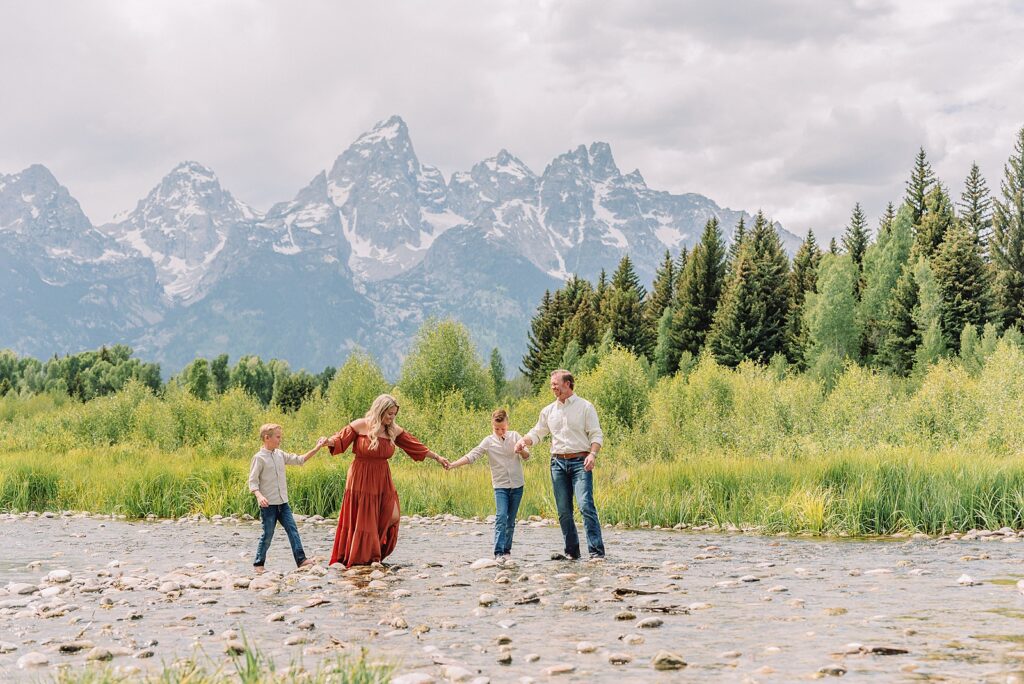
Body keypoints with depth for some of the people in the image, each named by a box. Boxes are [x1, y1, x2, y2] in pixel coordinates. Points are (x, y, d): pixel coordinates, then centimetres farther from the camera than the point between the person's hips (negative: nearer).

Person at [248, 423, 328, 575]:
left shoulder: (280, 455, 10)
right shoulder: (259, 458, -9)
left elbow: (299, 460, 17)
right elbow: (252, 481, -10)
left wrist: (316, 448, 9)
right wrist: (259, 496, -26)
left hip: (283, 502, 6)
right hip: (268, 504, -6)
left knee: (292, 529, 0)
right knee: (268, 534, -1)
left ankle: (301, 559, -1)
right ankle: (258, 564, 13)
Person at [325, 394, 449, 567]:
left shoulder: (394, 430, 5)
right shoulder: (360, 425, -7)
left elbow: (415, 446, 12)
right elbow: (340, 441, -6)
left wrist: (437, 457, 15)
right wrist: (328, 441, -28)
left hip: (382, 479, 4)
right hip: (362, 478, -4)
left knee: (393, 517, -6)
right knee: (363, 520, -2)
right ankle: (360, 559, 11)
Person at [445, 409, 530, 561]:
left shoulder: (515, 436, 4)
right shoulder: (488, 441, -1)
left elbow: (527, 456, 1)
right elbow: (472, 455, -9)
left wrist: (521, 451, -23)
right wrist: (453, 464, -22)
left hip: (517, 485, 2)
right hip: (500, 486, -2)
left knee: (511, 520, 7)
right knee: (501, 517, -17)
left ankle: (507, 550, 18)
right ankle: (498, 553, -22)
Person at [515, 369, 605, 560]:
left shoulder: (585, 407, 1)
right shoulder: (548, 411, 14)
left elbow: (596, 435, -2)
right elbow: (537, 433, 19)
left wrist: (592, 454, -18)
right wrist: (524, 441, -3)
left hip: (580, 462, -5)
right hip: (558, 463, 5)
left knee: (586, 505, -16)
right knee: (563, 511, 5)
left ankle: (597, 552, -16)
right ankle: (572, 551, 15)